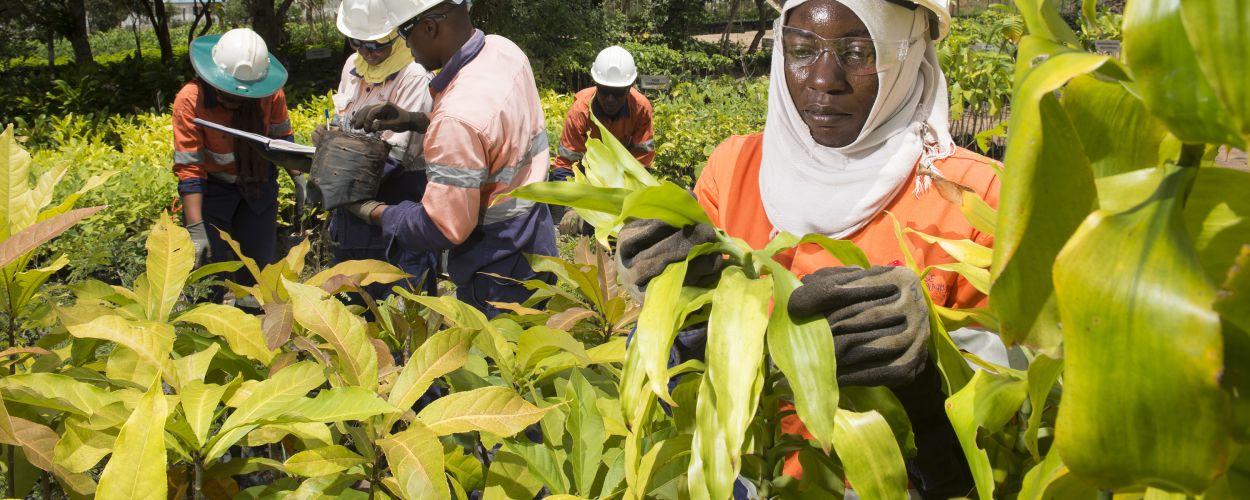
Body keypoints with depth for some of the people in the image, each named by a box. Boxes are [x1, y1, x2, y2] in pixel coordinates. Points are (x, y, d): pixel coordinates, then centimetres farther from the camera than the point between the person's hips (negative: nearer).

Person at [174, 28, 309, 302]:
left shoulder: (271, 93, -16)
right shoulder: (190, 99, -24)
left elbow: (281, 140, 1)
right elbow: (189, 168, -24)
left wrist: (298, 178, -12)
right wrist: (196, 230, -28)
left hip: (258, 184, 3)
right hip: (212, 187, -3)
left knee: (259, 261, 10)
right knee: (212, 261, -7)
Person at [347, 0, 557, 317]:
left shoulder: (458, 115, -32)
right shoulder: (503, 49, -5)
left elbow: (444, 227, -25)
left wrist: (374, 212, -10)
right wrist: (414, 120, 3)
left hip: (499, 278, -9)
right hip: (532, 243, 9)